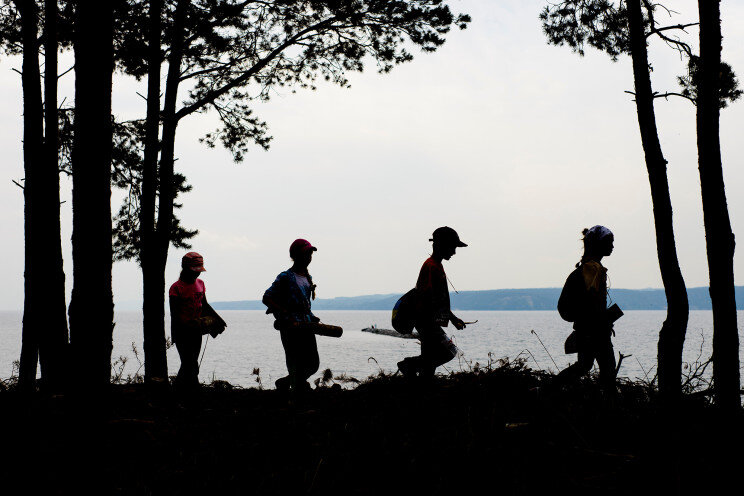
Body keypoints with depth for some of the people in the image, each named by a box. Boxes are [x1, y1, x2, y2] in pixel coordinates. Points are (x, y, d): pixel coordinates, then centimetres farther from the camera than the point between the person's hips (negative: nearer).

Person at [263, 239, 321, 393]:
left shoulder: (307, 277, 16)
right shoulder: (286, 278, -8)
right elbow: (267, 298, -13)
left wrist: (313, 318, 14)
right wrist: (285, 315, -18)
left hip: (306, 325, 8)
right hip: (290, 328, -8)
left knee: (313, 364, 9)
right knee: (297, 366, -6)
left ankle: (284, 383, 28)